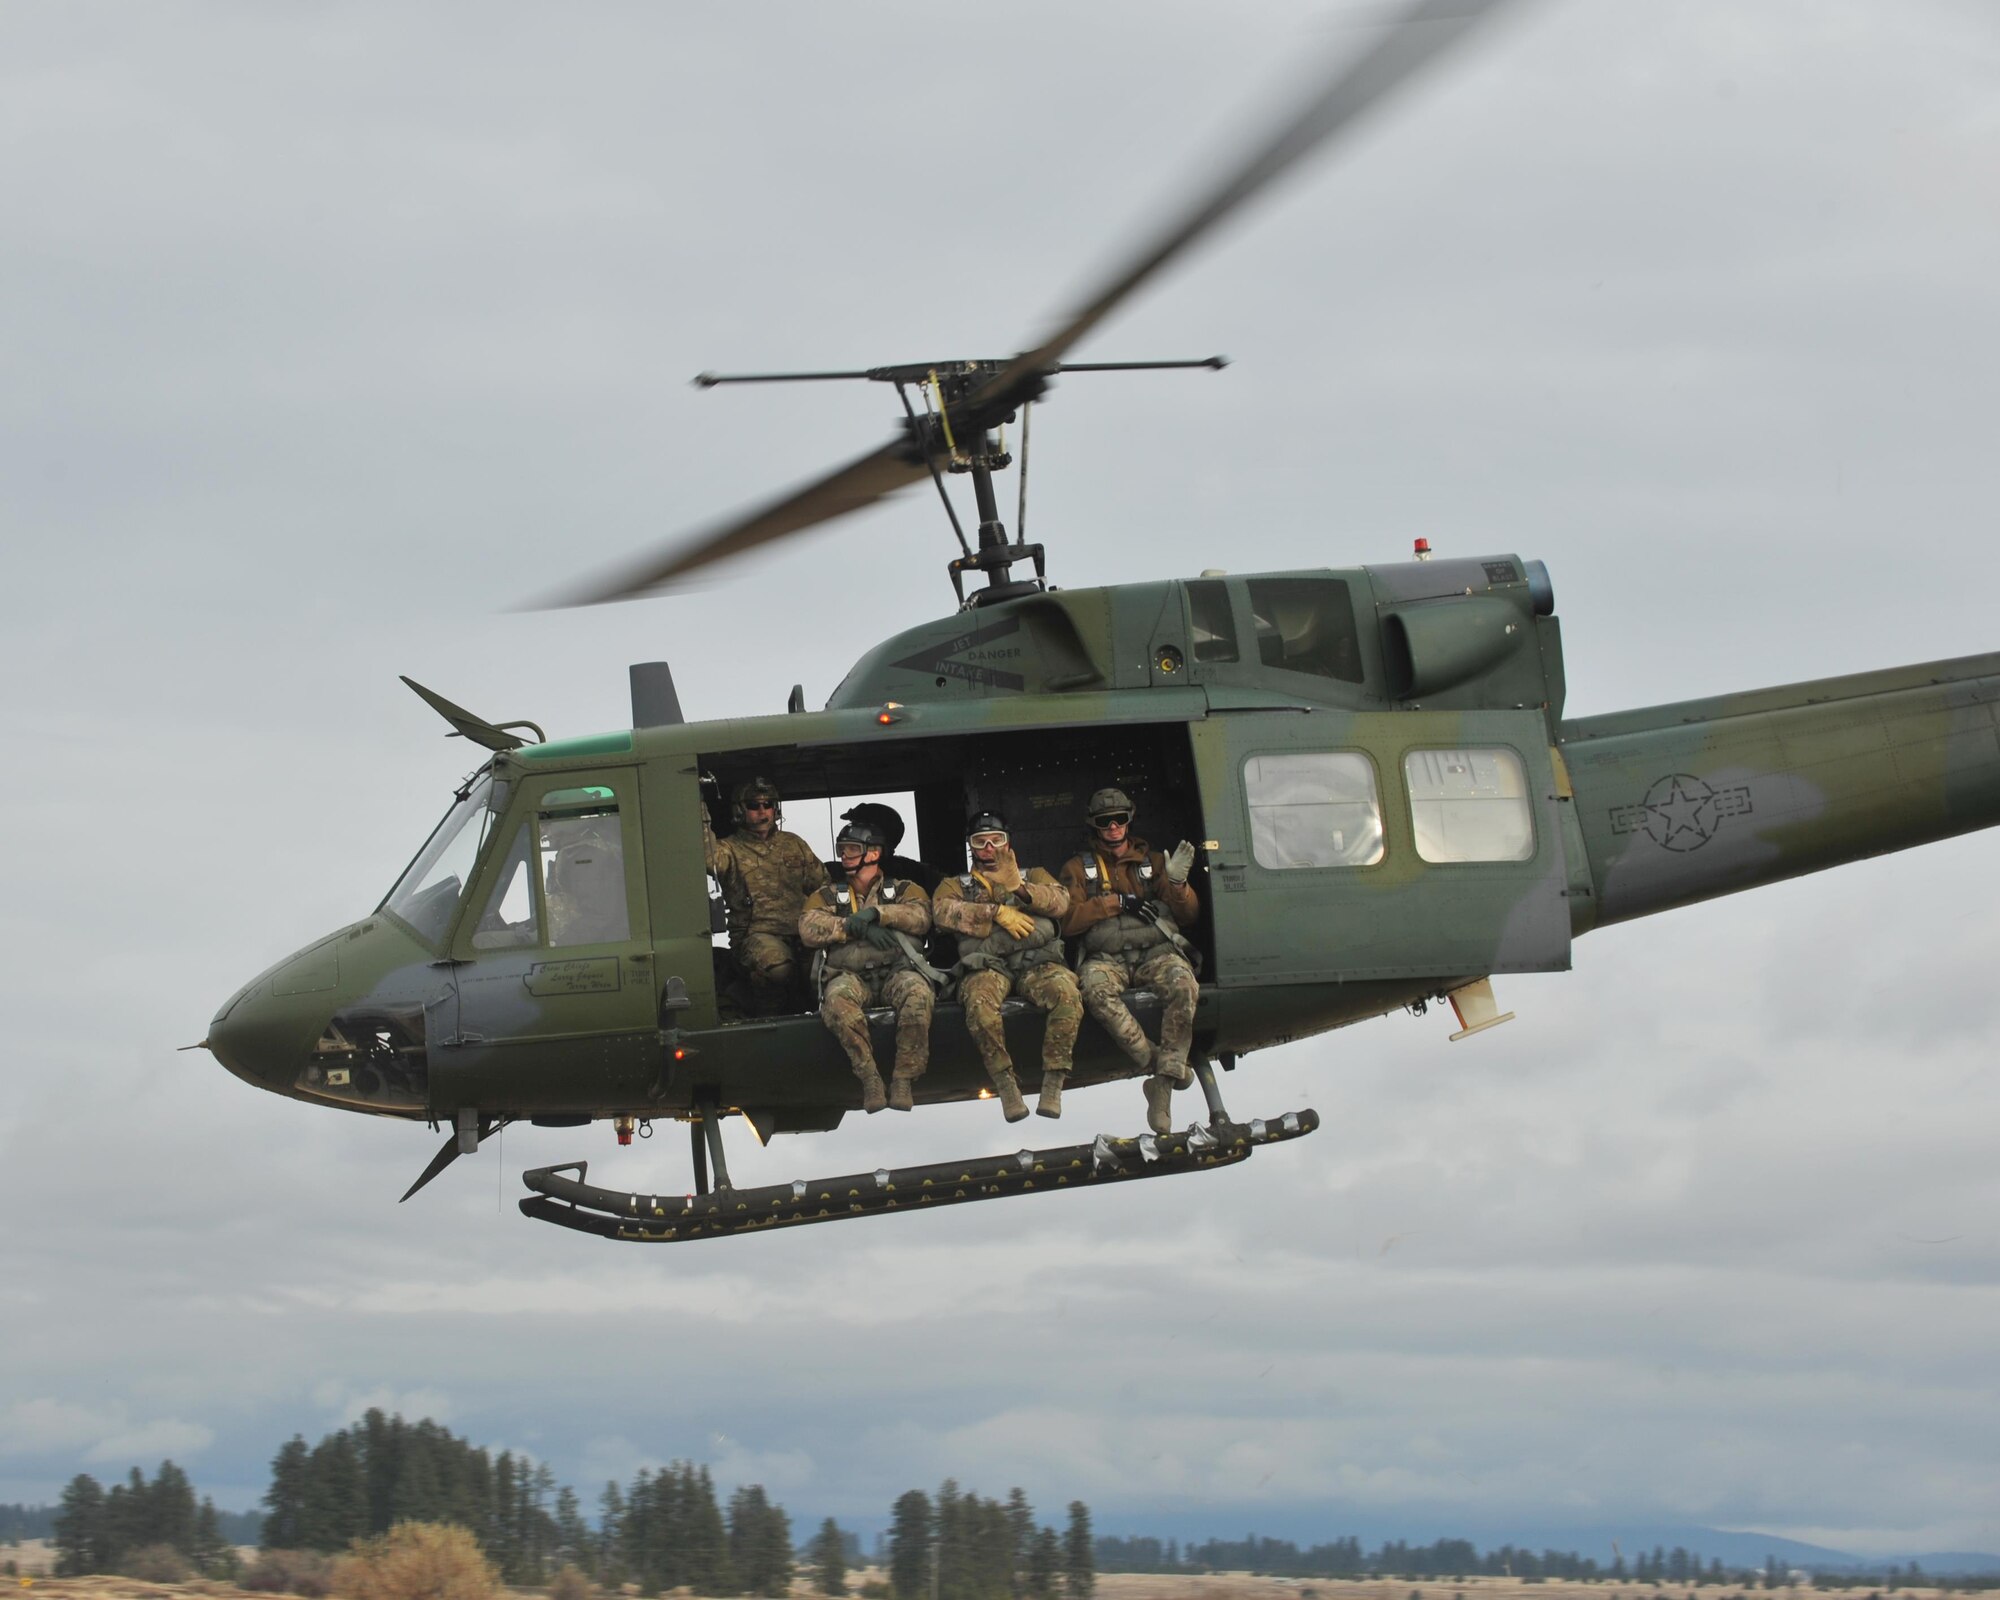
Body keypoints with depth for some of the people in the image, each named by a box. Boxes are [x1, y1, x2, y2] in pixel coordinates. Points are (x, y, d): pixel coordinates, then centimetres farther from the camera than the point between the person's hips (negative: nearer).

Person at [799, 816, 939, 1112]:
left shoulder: (904, 889, 20)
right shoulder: (828, 896, 22)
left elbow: (921, 917, -1)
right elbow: (808, 929, 2)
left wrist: (876, 913, -13)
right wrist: (857, 927, -10)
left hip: (897, 969, 0)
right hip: (851, 974, 1)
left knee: (918, 993, -37)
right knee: (837, 999, -37)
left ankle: (904, 1078, -28)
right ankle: (869, 1077, -29)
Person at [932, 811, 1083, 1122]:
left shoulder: (1033, 875, 27)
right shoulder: (956, 884, 25)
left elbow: (1060, 901, 5)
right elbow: (942, 911, 0)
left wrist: (1018, 887, -14)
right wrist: (996, 912, -10)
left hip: (1037, 961, 1)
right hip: (987, 964, -1)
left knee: (1067, 994, -33)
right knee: (979, 1002, -37)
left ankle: (1053, 1081, -27)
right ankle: (1005, 1082, -26)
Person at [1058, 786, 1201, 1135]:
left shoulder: (1152, 861, 22)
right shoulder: (1078, 867, 18)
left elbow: (1189, 917, 16)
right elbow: (1069, 921, 4)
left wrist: (1177, 882, -4)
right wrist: (1117, 902, -5)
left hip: (1156, 951, 1)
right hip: (1107, 957, -1)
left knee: (1182, 984, -35)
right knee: (1095, 988, -38)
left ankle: (1164, 1082, -36)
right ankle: (1156, 1063, -34)